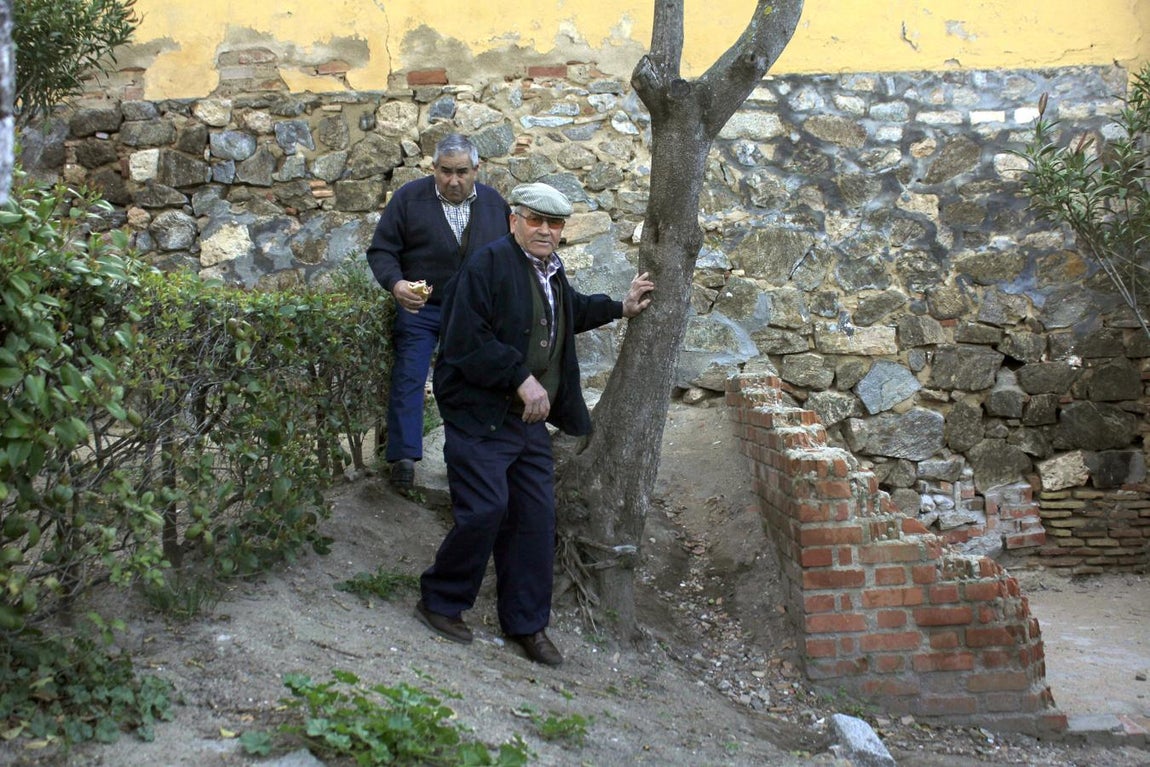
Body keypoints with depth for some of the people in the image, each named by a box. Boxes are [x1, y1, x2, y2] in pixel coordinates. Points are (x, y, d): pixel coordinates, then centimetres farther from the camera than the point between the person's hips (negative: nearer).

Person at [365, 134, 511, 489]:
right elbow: (381, 250, -7)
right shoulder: (409, 198, -8)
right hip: (420, 309, -2)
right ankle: (403, 456, 2)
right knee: (408, 380, -5)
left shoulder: (494, 203, 1)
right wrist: (396, 284, -26)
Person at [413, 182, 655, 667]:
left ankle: (526, 623, 20)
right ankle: (440, 603, 11)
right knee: (485, 511, -12)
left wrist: (620, 308, 34)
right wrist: (522, 379, -20)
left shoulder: (551, 272, 14)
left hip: (530, 418, 8)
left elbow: (571, 310, 38)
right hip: (480, 414, -8)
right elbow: (468, 341, -20)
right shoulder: (488, 264, -12)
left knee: (536, 518, 7)